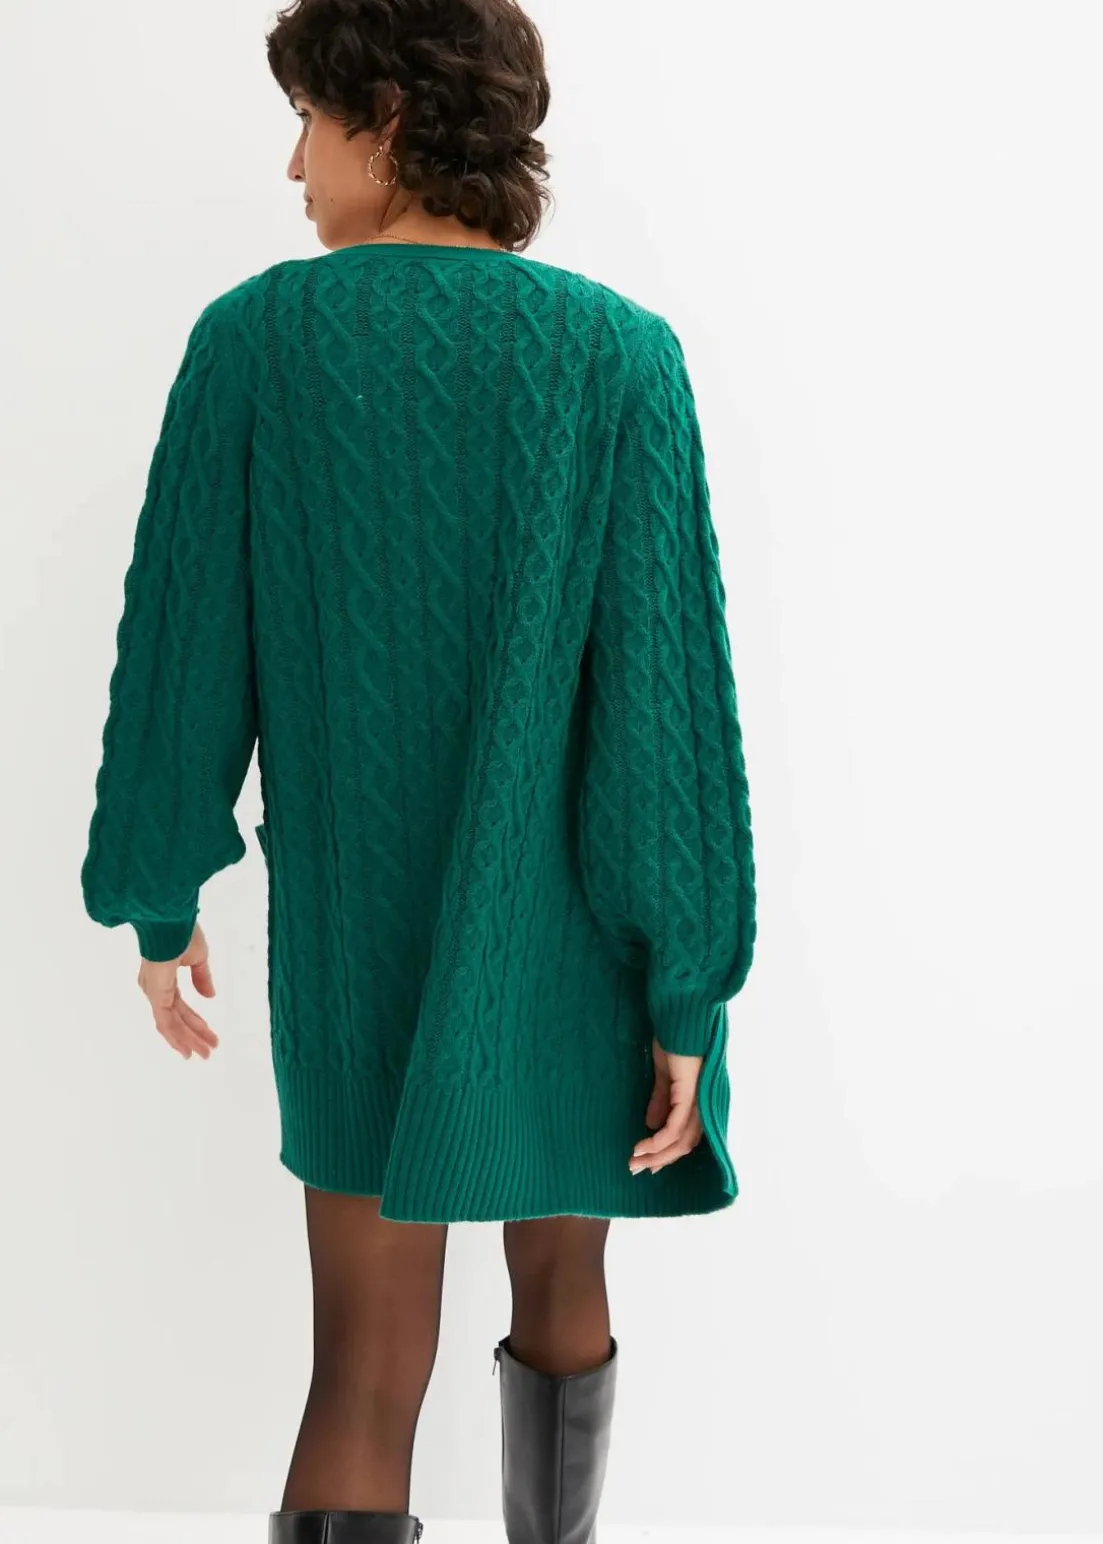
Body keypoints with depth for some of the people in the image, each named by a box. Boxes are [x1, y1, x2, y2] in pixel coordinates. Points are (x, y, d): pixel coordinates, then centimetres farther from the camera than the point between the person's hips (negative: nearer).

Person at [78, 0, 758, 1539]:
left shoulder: (250, 339, -9)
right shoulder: (623, 356, -12)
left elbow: (181, 644, -4)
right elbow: (665, 689, -16)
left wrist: (160, 901, 10)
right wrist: (687, 994, -10)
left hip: (359, 934, 0)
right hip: (572, 946, 0)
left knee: (366, 1369, 7)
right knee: (561, 1280, 23)